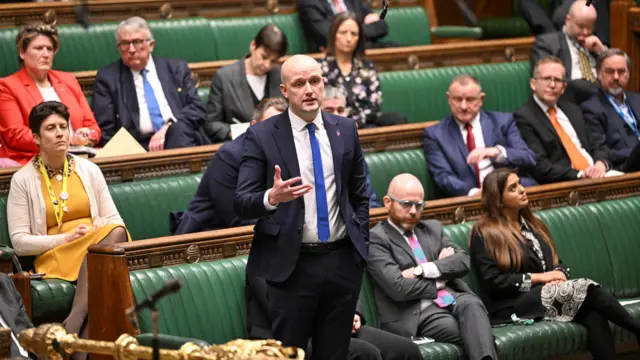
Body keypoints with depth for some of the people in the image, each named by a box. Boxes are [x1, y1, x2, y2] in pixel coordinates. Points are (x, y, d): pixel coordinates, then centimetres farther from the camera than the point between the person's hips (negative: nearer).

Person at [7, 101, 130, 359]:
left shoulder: (89, 170, 13)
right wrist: (66, 237, -14)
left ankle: (70, 333, -38)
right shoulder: (23, 180, 2)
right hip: (53, 256, -4)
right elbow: (20, 242, -3)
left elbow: (114, 220, 13)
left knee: (116, 232, -33)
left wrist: (110, 234, -12)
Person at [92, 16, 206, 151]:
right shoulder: (108, 77, 12)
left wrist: (168, 128, -11)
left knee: (178, 129, -32)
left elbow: (198, 108, 8)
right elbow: (105, 131, 6)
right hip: (139, 148, -2)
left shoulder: (176, 69, 17)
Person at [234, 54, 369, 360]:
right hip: (291, 265, -4)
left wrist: (361, 244, 9)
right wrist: (272, 197, -28)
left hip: (343, 262, 4)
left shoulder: (345, 130, 7)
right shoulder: (261, 136, -5)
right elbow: (241, 204, -9)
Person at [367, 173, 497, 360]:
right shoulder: (376, 239, 0)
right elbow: (398, 288, -12)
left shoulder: (433, 228, 22)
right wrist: (441, 279, 1)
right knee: (476, 333, -31)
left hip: (453, 300, 5)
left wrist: (422, 270, -8)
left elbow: (463, 261, 7)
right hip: (417, 313, -5)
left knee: (471, 303, -32)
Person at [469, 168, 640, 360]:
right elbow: (492, 281, -9)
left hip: (549, 294, 6)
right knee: (586, 288, -27)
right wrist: (538, 277, -11)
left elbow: (555, 261, 21)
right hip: (514, 305, -6)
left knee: (593, 315, -29)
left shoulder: (532, 223, 22)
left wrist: (559, 274, -4)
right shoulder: (485, 234, 0)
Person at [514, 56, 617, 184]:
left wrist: (601, 164, -2)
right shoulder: (523, 117, -3)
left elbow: (595, 148, 21)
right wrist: (580, 175, -20)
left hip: (596, 175, 8)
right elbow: (540, 166, -12)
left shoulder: (572, 110, 21)